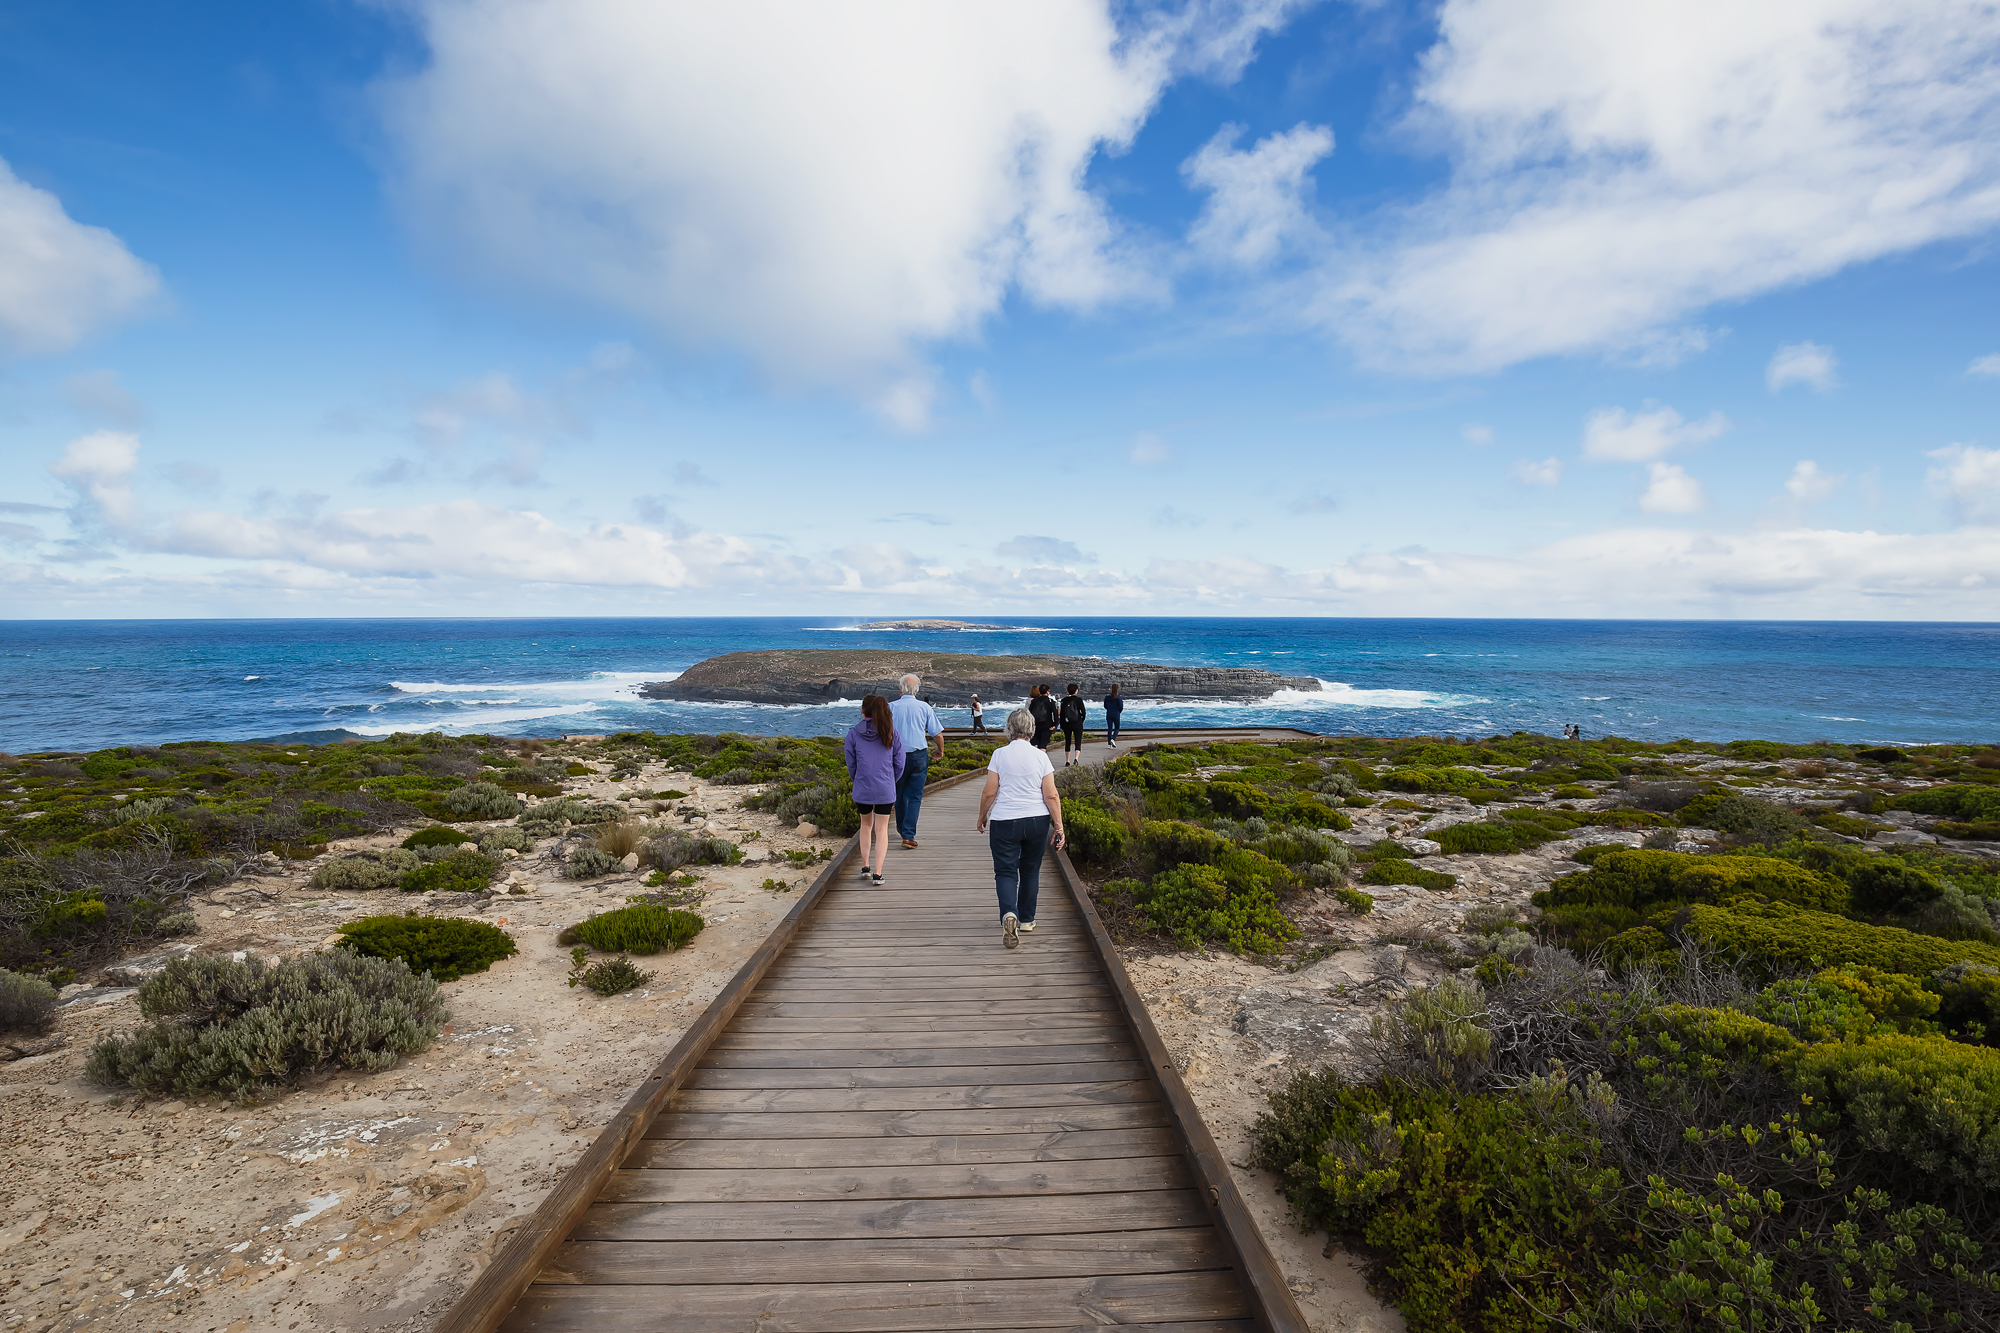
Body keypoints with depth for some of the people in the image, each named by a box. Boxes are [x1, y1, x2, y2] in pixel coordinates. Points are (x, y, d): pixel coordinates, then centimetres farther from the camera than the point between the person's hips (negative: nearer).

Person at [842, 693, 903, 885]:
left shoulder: (853, 733, -5)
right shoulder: (891, 732, -3)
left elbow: (851, 764, 3)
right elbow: (899, 763, 2)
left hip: (862, 789, 1)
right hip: (886, 790, 0)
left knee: (866, 825, 21)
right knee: (881, 829, 7)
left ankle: (865, 867, 21)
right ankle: (877, 872, 0)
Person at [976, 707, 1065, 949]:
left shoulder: (1000, 754, -7)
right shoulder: (1040, 756, -2)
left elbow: (989, 793, -5)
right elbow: (1051, 796, -4)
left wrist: (982, 817, 11)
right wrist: (1059, 827, 2)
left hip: (1004, 821, -2)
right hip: (1037, 820, 2)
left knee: (1006, 872, 3)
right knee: (1030, 870, 18)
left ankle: (1009, 913, -21)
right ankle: (1026, 919, 28)